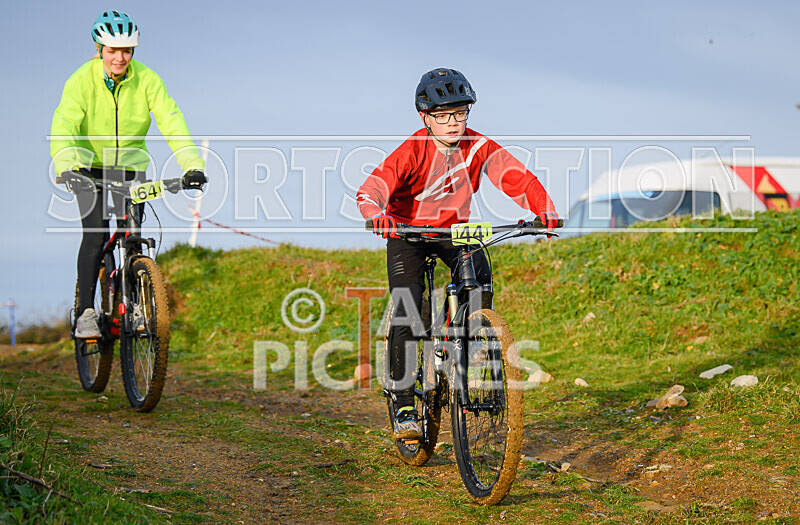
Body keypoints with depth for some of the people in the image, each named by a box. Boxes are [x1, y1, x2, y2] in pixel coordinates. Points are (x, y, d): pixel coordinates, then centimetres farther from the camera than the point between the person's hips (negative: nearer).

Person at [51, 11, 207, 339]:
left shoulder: (146, 80, -15)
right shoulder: (82, 80, -19)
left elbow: (171, 122, -22)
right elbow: (64, 126, -31)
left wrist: (192, 165, -36)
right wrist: (67, 167, -49)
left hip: (130, 167, 2)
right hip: (90, 167, -2)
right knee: (96, 233, -18)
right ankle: (86, 313, -12)